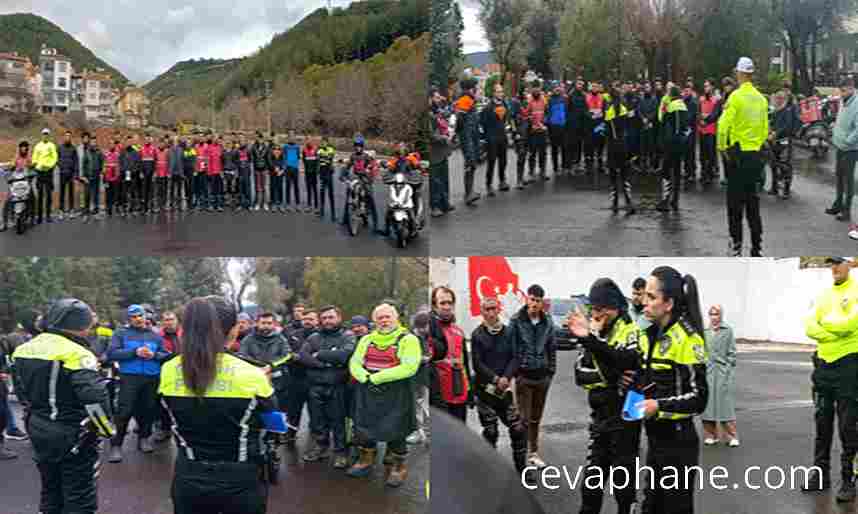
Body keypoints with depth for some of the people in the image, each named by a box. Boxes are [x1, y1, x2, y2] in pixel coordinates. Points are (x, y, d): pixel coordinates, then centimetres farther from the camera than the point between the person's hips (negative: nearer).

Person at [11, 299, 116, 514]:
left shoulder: (24, 350, 4)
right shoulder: (75, 354, -22)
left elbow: (21, 392, 15)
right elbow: (94, 398, -29)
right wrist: (107, 429, -14)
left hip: (38, 432, 7)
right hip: (73, 437, -7)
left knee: (50, 491, 23)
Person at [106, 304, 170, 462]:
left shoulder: (155, 336, 15)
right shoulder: (121, 333, 4)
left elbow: (166, 355, 11)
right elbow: (111, 353, -8)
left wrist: (154, 355, -11)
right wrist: (134, 352, -17)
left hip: (152, 379, 4)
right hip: (129, 377, -4)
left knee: (148, 409, 10)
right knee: (125, 411, -9)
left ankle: (143, 438, 26)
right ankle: (116, 445, -3)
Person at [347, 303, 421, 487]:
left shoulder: (408, 339, -6)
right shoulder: (367, 340, 13)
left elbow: (409, 367, -18)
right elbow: (354, 363, 7)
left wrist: (377, 377, -18)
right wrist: (366, 378, -14)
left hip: (395, 394, -5)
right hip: (367, 392, 5)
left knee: (394, 431, 2)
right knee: (364, 427, 13)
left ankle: (397, 468, 18)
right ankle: (366, 462, 32)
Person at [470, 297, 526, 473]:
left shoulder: (508, 332, 6)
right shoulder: (477, 334, -2)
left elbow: (515, 358, 2)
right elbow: (477, 363, -5)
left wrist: (506, 377, -13)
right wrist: (495, 379, -13)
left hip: (506, 387, 2)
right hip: (485, 388, -2)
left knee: (519, 428, -3)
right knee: (490, 430, 3)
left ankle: (521, 465, 12)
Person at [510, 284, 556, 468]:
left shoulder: (548, 322, 6)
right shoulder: (516, 321, -5)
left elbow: (552, 348, 12)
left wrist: (551, 370, 7)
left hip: (542, 376, 4)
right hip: (524, 375, -4)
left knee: (536, 418, 12)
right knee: (524, 418, -3)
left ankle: (533, 452, 23)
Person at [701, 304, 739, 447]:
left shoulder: (728, 331, 0)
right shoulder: (704, 332, 9)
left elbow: (731, 353, 0)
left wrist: (727, 369, -7)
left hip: (724, 372, -3)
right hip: (707, 372, 3)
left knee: (726, 403, -2)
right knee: (707, 403, 4)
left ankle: (731, 436, 5)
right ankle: (711, 435, 14)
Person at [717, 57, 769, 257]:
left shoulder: (736, 96, -11)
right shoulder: (761, 98, 6)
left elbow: (724, 125, -18)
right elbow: (765, 129, 12)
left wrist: (722, 146, -5)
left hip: (738, 154, -5)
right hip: (756, 154, 5)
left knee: (735, 202, 1)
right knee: (753, 202, 11)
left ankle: (736, 246, 2)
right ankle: (757, 247, 13)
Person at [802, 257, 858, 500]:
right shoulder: (824, 295, 12)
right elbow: (809, 327, 2)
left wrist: (824, 322, -5)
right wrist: (836, 333, -13)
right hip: (823, 364, 6)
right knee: (822, 422, 13)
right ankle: (821, 472, 23)